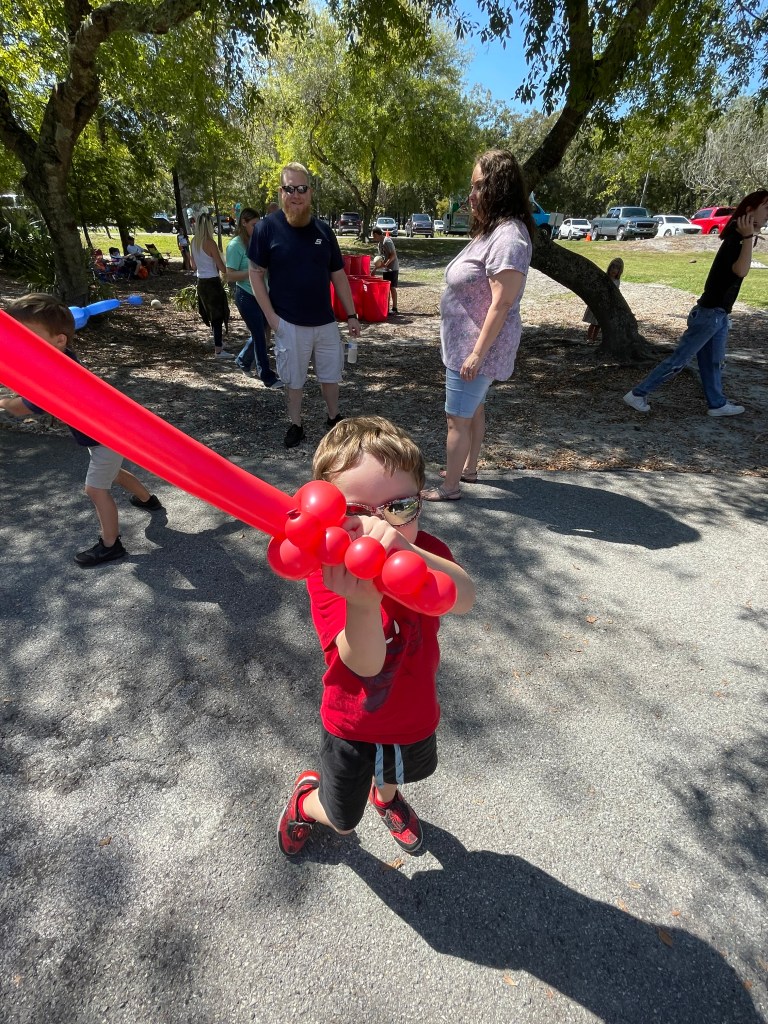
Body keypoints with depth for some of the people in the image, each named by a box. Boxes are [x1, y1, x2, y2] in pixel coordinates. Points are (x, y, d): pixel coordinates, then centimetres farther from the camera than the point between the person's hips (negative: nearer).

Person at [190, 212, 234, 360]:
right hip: (212, 282, -8)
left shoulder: (193, 242, 6)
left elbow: (194, 266, 13)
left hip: (201, 282, 8)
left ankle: (219, 341, 31)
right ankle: (218, 350, -2)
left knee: (212, 315, 19)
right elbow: (222, 268, -16)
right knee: (218, 316, -3)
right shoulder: (210, 243, -16)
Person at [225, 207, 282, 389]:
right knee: (259, 335, -4)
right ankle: (267, 377, 4)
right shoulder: (236, 245, -11)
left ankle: (243, 360, 39)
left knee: (258, 332, 15)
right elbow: (230, 276, -14)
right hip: (246, 296, -6)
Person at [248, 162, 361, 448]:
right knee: (293, 379, 8)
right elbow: (256, 274, -4)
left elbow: (338, 275, 9)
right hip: (289, 324, -3)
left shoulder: (323, 230, 5)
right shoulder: (267, 227, -6)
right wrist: (271, 317, -12)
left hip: (325, 321, 4)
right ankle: (295, 425, 25)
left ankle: (334, 417, 33)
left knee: (331, 373, 13)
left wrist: (351, 314, 5)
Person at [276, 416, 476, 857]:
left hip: (416, 717, 3)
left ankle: (386, 798, 72)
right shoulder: (327, 573, -30)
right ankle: (306, 797, 55)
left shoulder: (426, 551, -24)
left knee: (398, 774, 35)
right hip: (352, 726, -3)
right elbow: (365, 663, -40)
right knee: (342, 819, 20)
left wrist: (406, 554, -66)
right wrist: (362, 602, -62)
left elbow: (464, 599, -46)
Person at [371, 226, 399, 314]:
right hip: (385, 269, 9)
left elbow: (393, 255, -19)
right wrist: (379, 265, 12)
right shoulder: (380, 243, 13)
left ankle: (394, 308, -3)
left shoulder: (387, 241, -15)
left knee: (392, 288, -7)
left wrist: (385, 264, -27)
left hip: (392, 268, -9)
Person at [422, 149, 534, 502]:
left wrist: (477, 353, -25)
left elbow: (501, 304, -25)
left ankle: (449, 487, 10)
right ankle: (469, 469, 36)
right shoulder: (491, 230, 12)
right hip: (465, 342, 10)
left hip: (477, 346, -10)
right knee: (473, 408, 20)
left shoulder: (508, 237, -20)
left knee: (458, 418, -2)